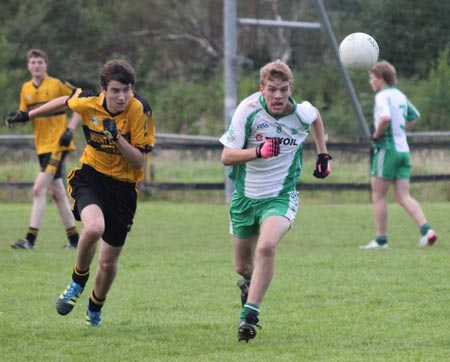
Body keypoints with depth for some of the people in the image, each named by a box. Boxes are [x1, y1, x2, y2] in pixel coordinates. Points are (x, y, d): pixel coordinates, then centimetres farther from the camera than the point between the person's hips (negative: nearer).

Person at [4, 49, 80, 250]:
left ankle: (30, 239, -18)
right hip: (42, 146, 7)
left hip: (57, 144, -7)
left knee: (39, 189, -16)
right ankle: (74, 239, 19)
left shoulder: (58, 85, -8)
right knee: (57, 193, 11)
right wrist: (15, 118, -9)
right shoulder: (26, 89, 9)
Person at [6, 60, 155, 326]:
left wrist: (117, 137, -30)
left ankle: (95, 308, 37)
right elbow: (64, 102, 13)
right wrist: (29, 115, 22)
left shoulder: (140, 111, -17)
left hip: (123, 185, 0)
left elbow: (139, 162, -16)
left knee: (109, 262, 5)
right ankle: (78, 281, -3)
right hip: (90, 175, 0)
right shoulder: (88, 103, -12)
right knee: (93, 228, -33)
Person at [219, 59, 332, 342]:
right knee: (243, 266, 14)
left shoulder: (302, 113, -12)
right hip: (245, 196, 2)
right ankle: (249, 284, 53)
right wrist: (259, 152, -34)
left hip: (281, 196, -2)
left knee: (266, 247, -31)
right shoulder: (248, 110, -17)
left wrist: (323, 155, 15)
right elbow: (227, 156, -18)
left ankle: (249, 315, -26)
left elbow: (316, 117, 16)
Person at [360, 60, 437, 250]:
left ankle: (381, 239, 5)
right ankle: (426, 230, -14)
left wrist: (376, 134, -14)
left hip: (387, 149, -8)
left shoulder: (382, 96, -12)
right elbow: (414, 116, 29)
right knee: (403, 197, 3)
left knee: (378, 196, 3)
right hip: (403, 150, 8)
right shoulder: (400, 96, 14)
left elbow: (385, 117, -30)